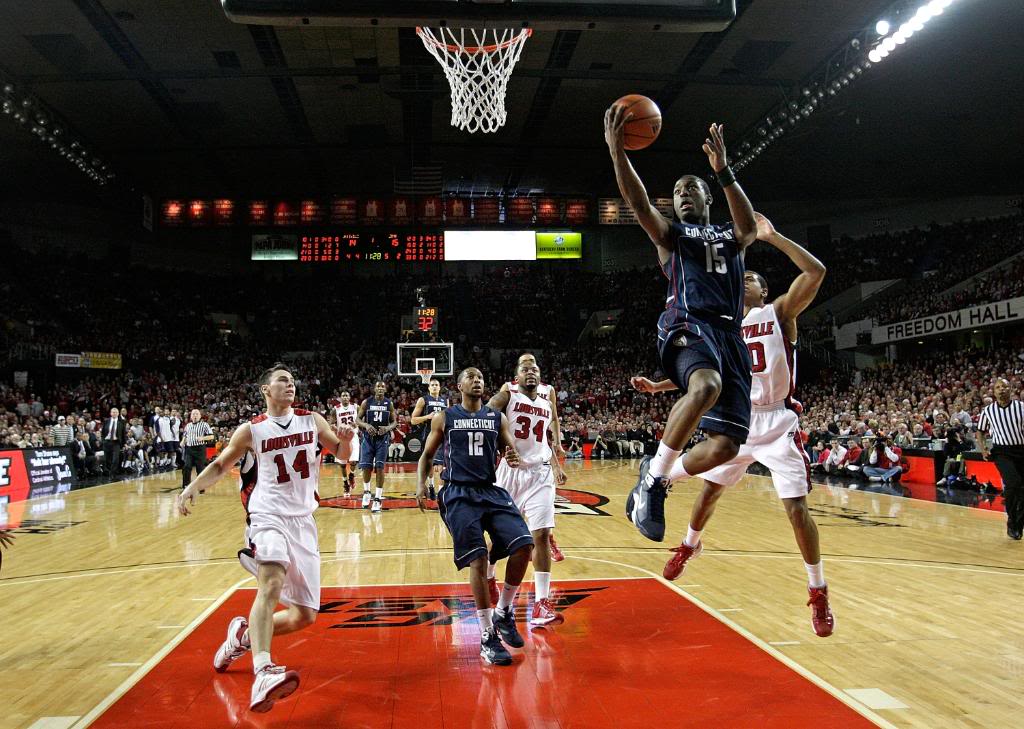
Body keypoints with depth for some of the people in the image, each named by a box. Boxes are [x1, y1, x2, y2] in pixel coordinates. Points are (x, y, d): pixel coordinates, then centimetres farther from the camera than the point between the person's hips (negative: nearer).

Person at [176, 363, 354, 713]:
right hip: (268, 517, -4)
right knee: (271, 584, -33)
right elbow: (220, 465, 10)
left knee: (305, 615, 6)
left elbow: (342, 454, 11)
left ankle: (244, 634, 30)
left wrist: (345, 440, -12)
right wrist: (193, 487, -8)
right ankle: (263, 673, -45)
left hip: (303, 521, 4)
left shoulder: (312, 420, 7)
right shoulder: (251, 430, 1)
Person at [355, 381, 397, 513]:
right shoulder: (366, 402, -1)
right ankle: (366, 491, 28)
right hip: (368, 438, 0)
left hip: (382, 438, 0)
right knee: (366, 467, 2)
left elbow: (394, 422, 5)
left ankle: (378, 498, -1)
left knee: (380, 468, -6)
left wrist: (388, 428, -17)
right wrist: (366, 425, -20)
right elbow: (357, 419, 0)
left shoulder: (389, 403, 0)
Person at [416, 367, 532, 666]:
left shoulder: (497, 417, 12)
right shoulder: (444, 418, 7)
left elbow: (511, 451, 11)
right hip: (459, 494, -3)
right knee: (478, 560, -13)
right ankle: (488, 638, -1)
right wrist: (421, 484, -4)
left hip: (492, 491, 3)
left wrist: (513, 459, -14)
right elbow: (427, 454, 13)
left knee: (523, 544, -16)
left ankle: (503, 613, 7)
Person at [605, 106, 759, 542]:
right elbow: (639, 203, -2)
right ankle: (652, 477, -22)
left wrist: (723, 171, -14)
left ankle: (658, 479, 19)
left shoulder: (731, 238, 26)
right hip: (688, 325, -4)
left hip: (730, 335, 4)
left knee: (726, 445, -7)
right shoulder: (670, 235, 19)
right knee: (707, 386, -39)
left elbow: (749, 227, -1)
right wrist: (616, 150, -16)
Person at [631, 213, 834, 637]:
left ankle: (818, 593, 6)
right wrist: (657, 386, 8)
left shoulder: (780, 312, -1)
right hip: (738, 421, 5)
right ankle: (690, 546, 44)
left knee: (796, 507, -8)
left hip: (777, 424, -5)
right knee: (709, 488, 16)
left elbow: (816, 271, -17)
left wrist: (772, 237, -16)